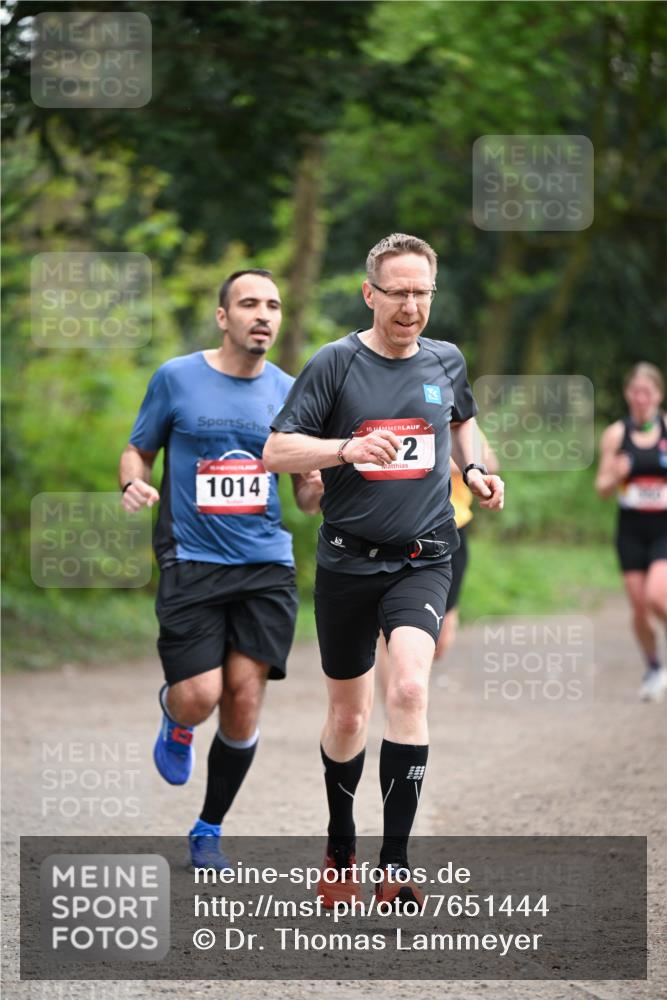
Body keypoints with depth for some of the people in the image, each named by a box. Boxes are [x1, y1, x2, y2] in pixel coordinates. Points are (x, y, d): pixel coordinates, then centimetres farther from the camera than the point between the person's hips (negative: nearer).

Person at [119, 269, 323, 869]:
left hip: (266, 565, 2)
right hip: (191, 562, -2)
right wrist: (134, 483, -12)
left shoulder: (290, 393, 8)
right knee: (199, 697, -14)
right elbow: (138, 450, 11)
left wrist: (319, 487, -11)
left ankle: (209, 830, 15)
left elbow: (306, 494, 13)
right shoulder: (176, 379, 1)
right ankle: (175, 721, 26)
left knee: (244, 698, -5)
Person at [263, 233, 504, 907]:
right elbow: (276, 452, -11)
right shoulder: (336, 363, -6)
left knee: (408, 688, -23)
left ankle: (396, 862, -22)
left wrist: (472, 471, 10)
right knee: (348, 715, 11)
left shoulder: (446, 361, 5)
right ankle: (340, 848, 34)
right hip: (348, 561, -1)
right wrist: (348, 448, -26)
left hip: (423, 558, 1)